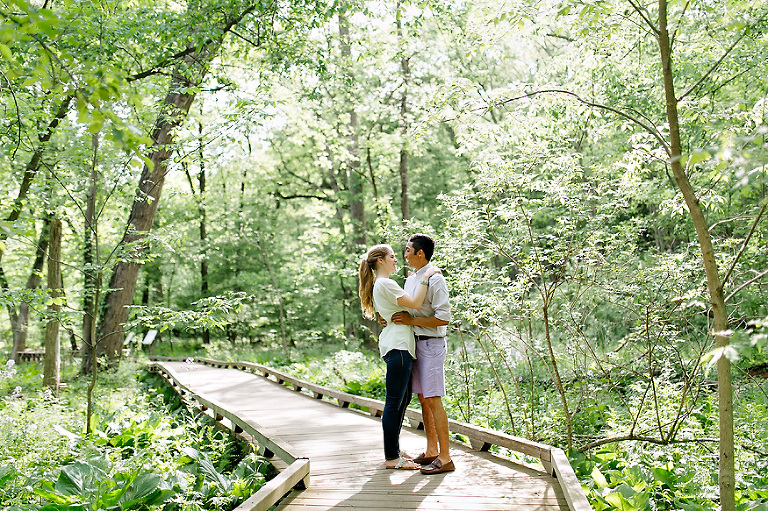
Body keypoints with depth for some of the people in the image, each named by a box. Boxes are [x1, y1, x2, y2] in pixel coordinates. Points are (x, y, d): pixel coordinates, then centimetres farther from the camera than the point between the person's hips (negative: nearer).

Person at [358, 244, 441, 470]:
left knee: (403, 399, 15)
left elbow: (406, 303, 25)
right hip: (397, 347, -11)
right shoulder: (385, 284, -12)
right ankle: (392, 458, 1)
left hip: (399, 346, 11)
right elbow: (415, 303, -19)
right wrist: (425, 278, -12)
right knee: (394, 402, -5)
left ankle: (394, 452, 23)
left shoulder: (379, 285, 21)